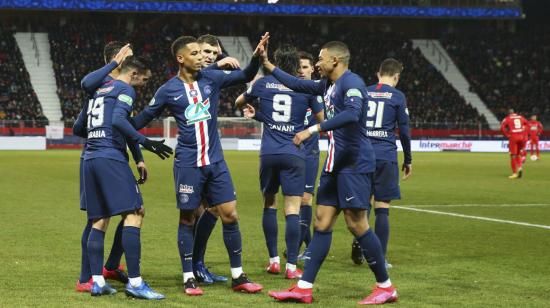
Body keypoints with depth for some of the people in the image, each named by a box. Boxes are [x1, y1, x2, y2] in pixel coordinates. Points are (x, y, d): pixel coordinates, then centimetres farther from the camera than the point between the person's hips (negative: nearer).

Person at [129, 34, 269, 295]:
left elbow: (245, 76, 1)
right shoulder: (168, 90, -2)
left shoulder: (211, 78, 4)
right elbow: (144, 117, 8)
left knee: (230, 215, 1)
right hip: (187, 163, -3)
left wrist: (256, 56, -16)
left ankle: (238, 276, 10)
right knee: (187, 219, 3)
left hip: (215, 161, 3)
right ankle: (188, 278, 12)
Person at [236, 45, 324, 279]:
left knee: (269, 204, 17)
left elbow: (239, 102, 20)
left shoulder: (264, 83, 5)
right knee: (292, 209, -4)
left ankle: (274, 260, 18)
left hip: (268, 154, 2)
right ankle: (291, 266, -8)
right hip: (294, 155, -2)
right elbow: (321, 118, 14)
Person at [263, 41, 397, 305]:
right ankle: (304, 288, 7)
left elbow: (352, 113, -32)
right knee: (322, 222, 6)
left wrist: (314, 129, -34)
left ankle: (386, 287, 2)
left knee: (356, 223, -8)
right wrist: (268, 66, 29)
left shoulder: (351, 82, -14)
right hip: (335, 162, 9)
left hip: (355, 163, -9)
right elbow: (297, 85, 30)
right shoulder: (328, 85, 15)